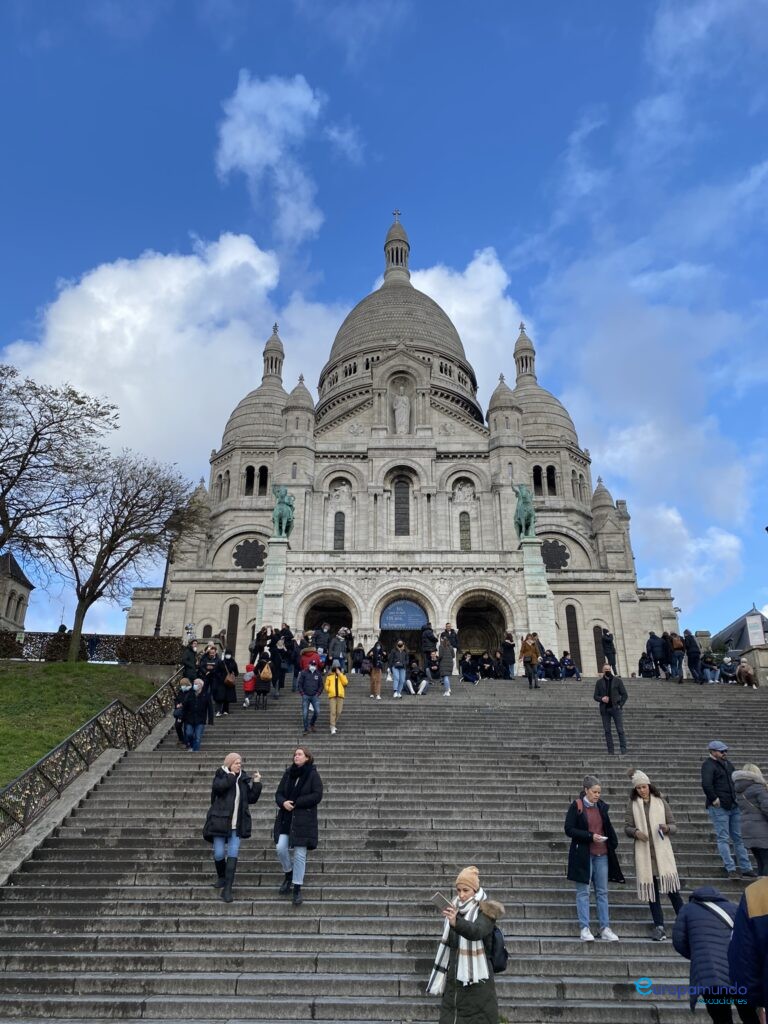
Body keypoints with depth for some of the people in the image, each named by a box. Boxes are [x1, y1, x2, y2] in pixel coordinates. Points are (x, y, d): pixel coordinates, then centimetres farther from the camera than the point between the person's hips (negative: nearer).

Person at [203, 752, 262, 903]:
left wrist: (256, 783, -4)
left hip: (236, 825, 3)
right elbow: (218, 787, -25)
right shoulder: (221, 775, -2)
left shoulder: (243, 779, 8)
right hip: (220, 822, -2)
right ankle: (221, 876, 32)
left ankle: (227, 889, 3)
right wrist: (231, 776, -19)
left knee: (233, 855, -3)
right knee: (219, 854, 2)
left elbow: (252, 799, 7)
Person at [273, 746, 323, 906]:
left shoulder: (313, 774, -5)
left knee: (299, 854, -1)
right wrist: (283, 802, -13)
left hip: (304, 820, -4)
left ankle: (297, 889, 12)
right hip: (286, 818, 4)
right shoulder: (288, 773, 7)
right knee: (281, 848, -5)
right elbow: (279, 794, 9)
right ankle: (289, 875, 23)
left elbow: (317, 795, -12)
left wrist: (296, 802, -14)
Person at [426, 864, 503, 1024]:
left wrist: (456, 922, -50)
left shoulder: (485, 910, -11)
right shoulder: (455, 908, 7)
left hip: (476, 982, -5)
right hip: (453, 981, 6)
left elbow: (476, 931, -32)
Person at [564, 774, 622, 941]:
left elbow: (608, 827, 17)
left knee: (602, 892, 9)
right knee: (583, 892, 2)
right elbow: (569, 830, -10)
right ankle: (584, 929, 8)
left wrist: (613, 843, 4)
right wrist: (590, 836, -17)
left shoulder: (602, 806, 6)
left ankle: (605, 928, 15)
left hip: (602, 855, 5)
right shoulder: (576, 806, -8)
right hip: (583, 854, -5)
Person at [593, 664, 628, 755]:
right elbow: (595, 696, 8)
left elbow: (624, 694, 4)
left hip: (616, 708, -2)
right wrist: (601, 699, -12)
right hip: (604, 709, 2)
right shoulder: (599, 682, 7)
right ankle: (610, 751, 7)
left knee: (620, 730, -5)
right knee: (607, 731, 3)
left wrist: (620, 705, -6)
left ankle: (623, 750, -2)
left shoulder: (618, 680, 4)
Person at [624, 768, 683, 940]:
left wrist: (667, 828, -15)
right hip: (644, 852, 1)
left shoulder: (661, 802, 5)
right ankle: (659, 927, 12)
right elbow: (627, 827, 6)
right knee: (651, 889, 5)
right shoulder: (632, 804, 6)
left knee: (671, 887, -9)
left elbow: (674, 826, 7)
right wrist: (635, 832, -15)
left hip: (662, 850, -1)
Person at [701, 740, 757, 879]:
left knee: (738, 838, 12)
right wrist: (714, 799, -21)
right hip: (719, 807, -8)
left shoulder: (727, 763, 15)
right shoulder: (708, 765, -12)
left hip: (733, 806, 8)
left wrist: (737, 797, 18)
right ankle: (730, 868, 1)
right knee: (723, 838, -3)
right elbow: (706, 784, -26)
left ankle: (746, 868, 18)